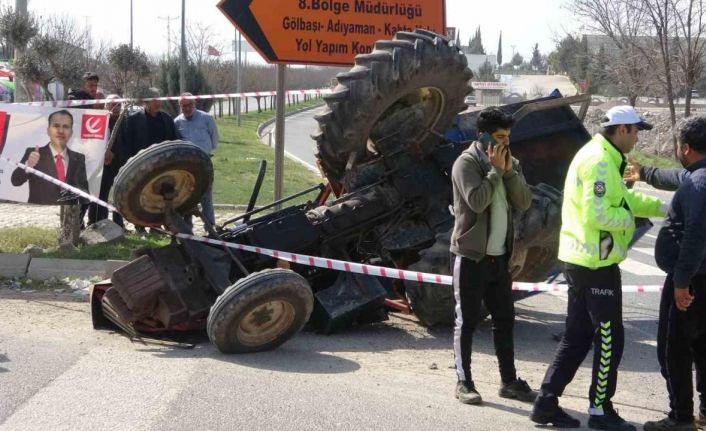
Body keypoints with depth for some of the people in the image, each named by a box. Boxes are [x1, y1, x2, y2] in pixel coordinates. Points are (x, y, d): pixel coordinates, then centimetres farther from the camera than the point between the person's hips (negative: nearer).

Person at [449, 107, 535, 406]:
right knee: (467, 321, 0)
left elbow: (524, 202, 1)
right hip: (470, 256, -7)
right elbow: (477, 201, -24)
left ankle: (509, 381, 18)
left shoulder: (510, 163, 11)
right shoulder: (466, 163, -10)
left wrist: (509, 170, -9)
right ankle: (464, 382, 6)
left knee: (505, 320, 10)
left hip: (499, 256, 7)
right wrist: (495, 169, -16)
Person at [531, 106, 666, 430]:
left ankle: (547, 403, 15)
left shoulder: (600, 157, 15)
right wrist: (628, 219, -11)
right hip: (596, 264, -10)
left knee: (577, 336, 14)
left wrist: (661, 207, 18)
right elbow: (597, 214, -27)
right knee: (609, 340, 2)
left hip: (580, 260, 10)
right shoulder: (600, 162, -18)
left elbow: (623, 197, 25)